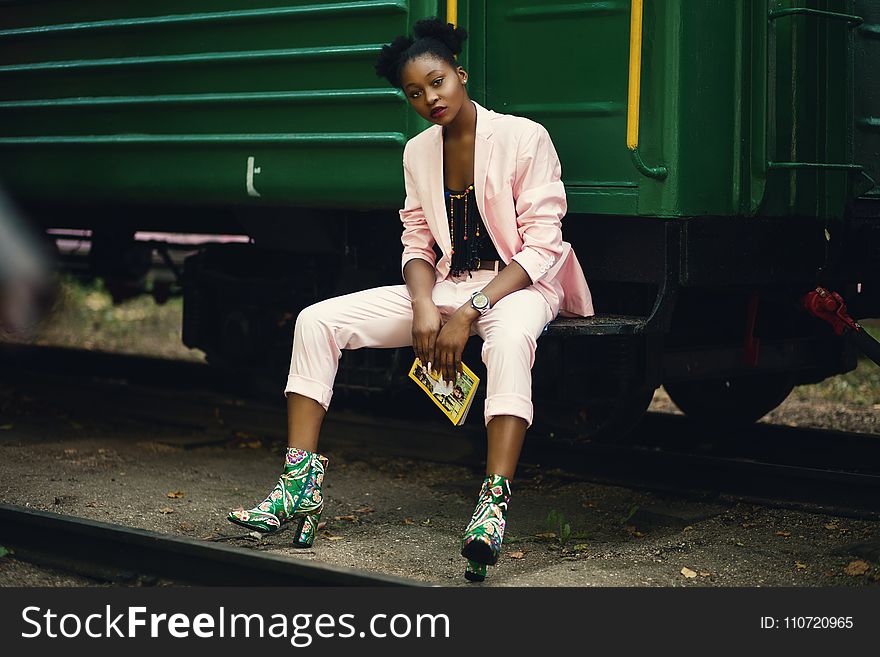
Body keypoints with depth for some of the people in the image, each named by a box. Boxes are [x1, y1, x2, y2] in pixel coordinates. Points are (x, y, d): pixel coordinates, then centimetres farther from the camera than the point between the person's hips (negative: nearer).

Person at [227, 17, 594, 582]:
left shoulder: (524, 138, -11)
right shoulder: (419, 153, 8)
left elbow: (542, 248, -15)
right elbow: (418, 245, 9)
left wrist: (468, 313, -23)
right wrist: (423, 310, -13)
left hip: (519, 284, -6)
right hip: (446, 286, 6)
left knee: (509, 338, -44)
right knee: (317, 321, -10)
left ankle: (494, 506, -51)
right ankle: (301, 486, -15)